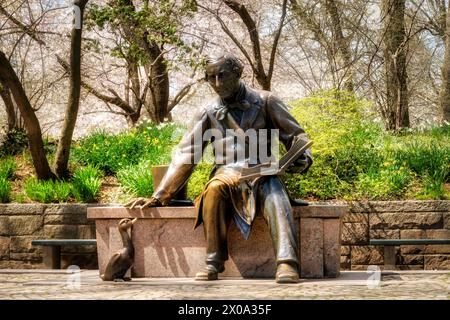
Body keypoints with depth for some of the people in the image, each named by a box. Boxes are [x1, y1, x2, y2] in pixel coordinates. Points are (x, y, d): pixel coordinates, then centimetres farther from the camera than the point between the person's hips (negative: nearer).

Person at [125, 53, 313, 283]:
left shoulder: (264, 101, 8)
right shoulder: (210, 113, 13)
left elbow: (295, 135, 10)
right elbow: (185, 156, 11)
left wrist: (303, 156, -15)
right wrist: (158, 197, 5)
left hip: (261, 172, -1)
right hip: (228, 172, 1)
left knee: (274, 195, -37)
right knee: (215, 188, -35)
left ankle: (287, 264, -52)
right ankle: (213, 263, -30)